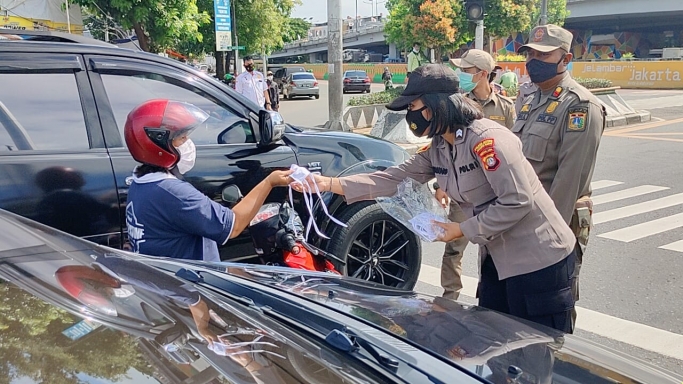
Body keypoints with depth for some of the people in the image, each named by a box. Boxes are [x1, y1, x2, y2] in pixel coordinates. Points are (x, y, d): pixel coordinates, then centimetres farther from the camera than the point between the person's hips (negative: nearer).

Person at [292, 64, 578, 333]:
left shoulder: (486, 139, -22)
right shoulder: (438, 149, 4)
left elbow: (517, 202, -24)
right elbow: (395, 178, 0)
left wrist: (463, 230, -17)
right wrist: (330, 184, -6)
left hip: (539, 259, -9)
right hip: (498, 259, 9)